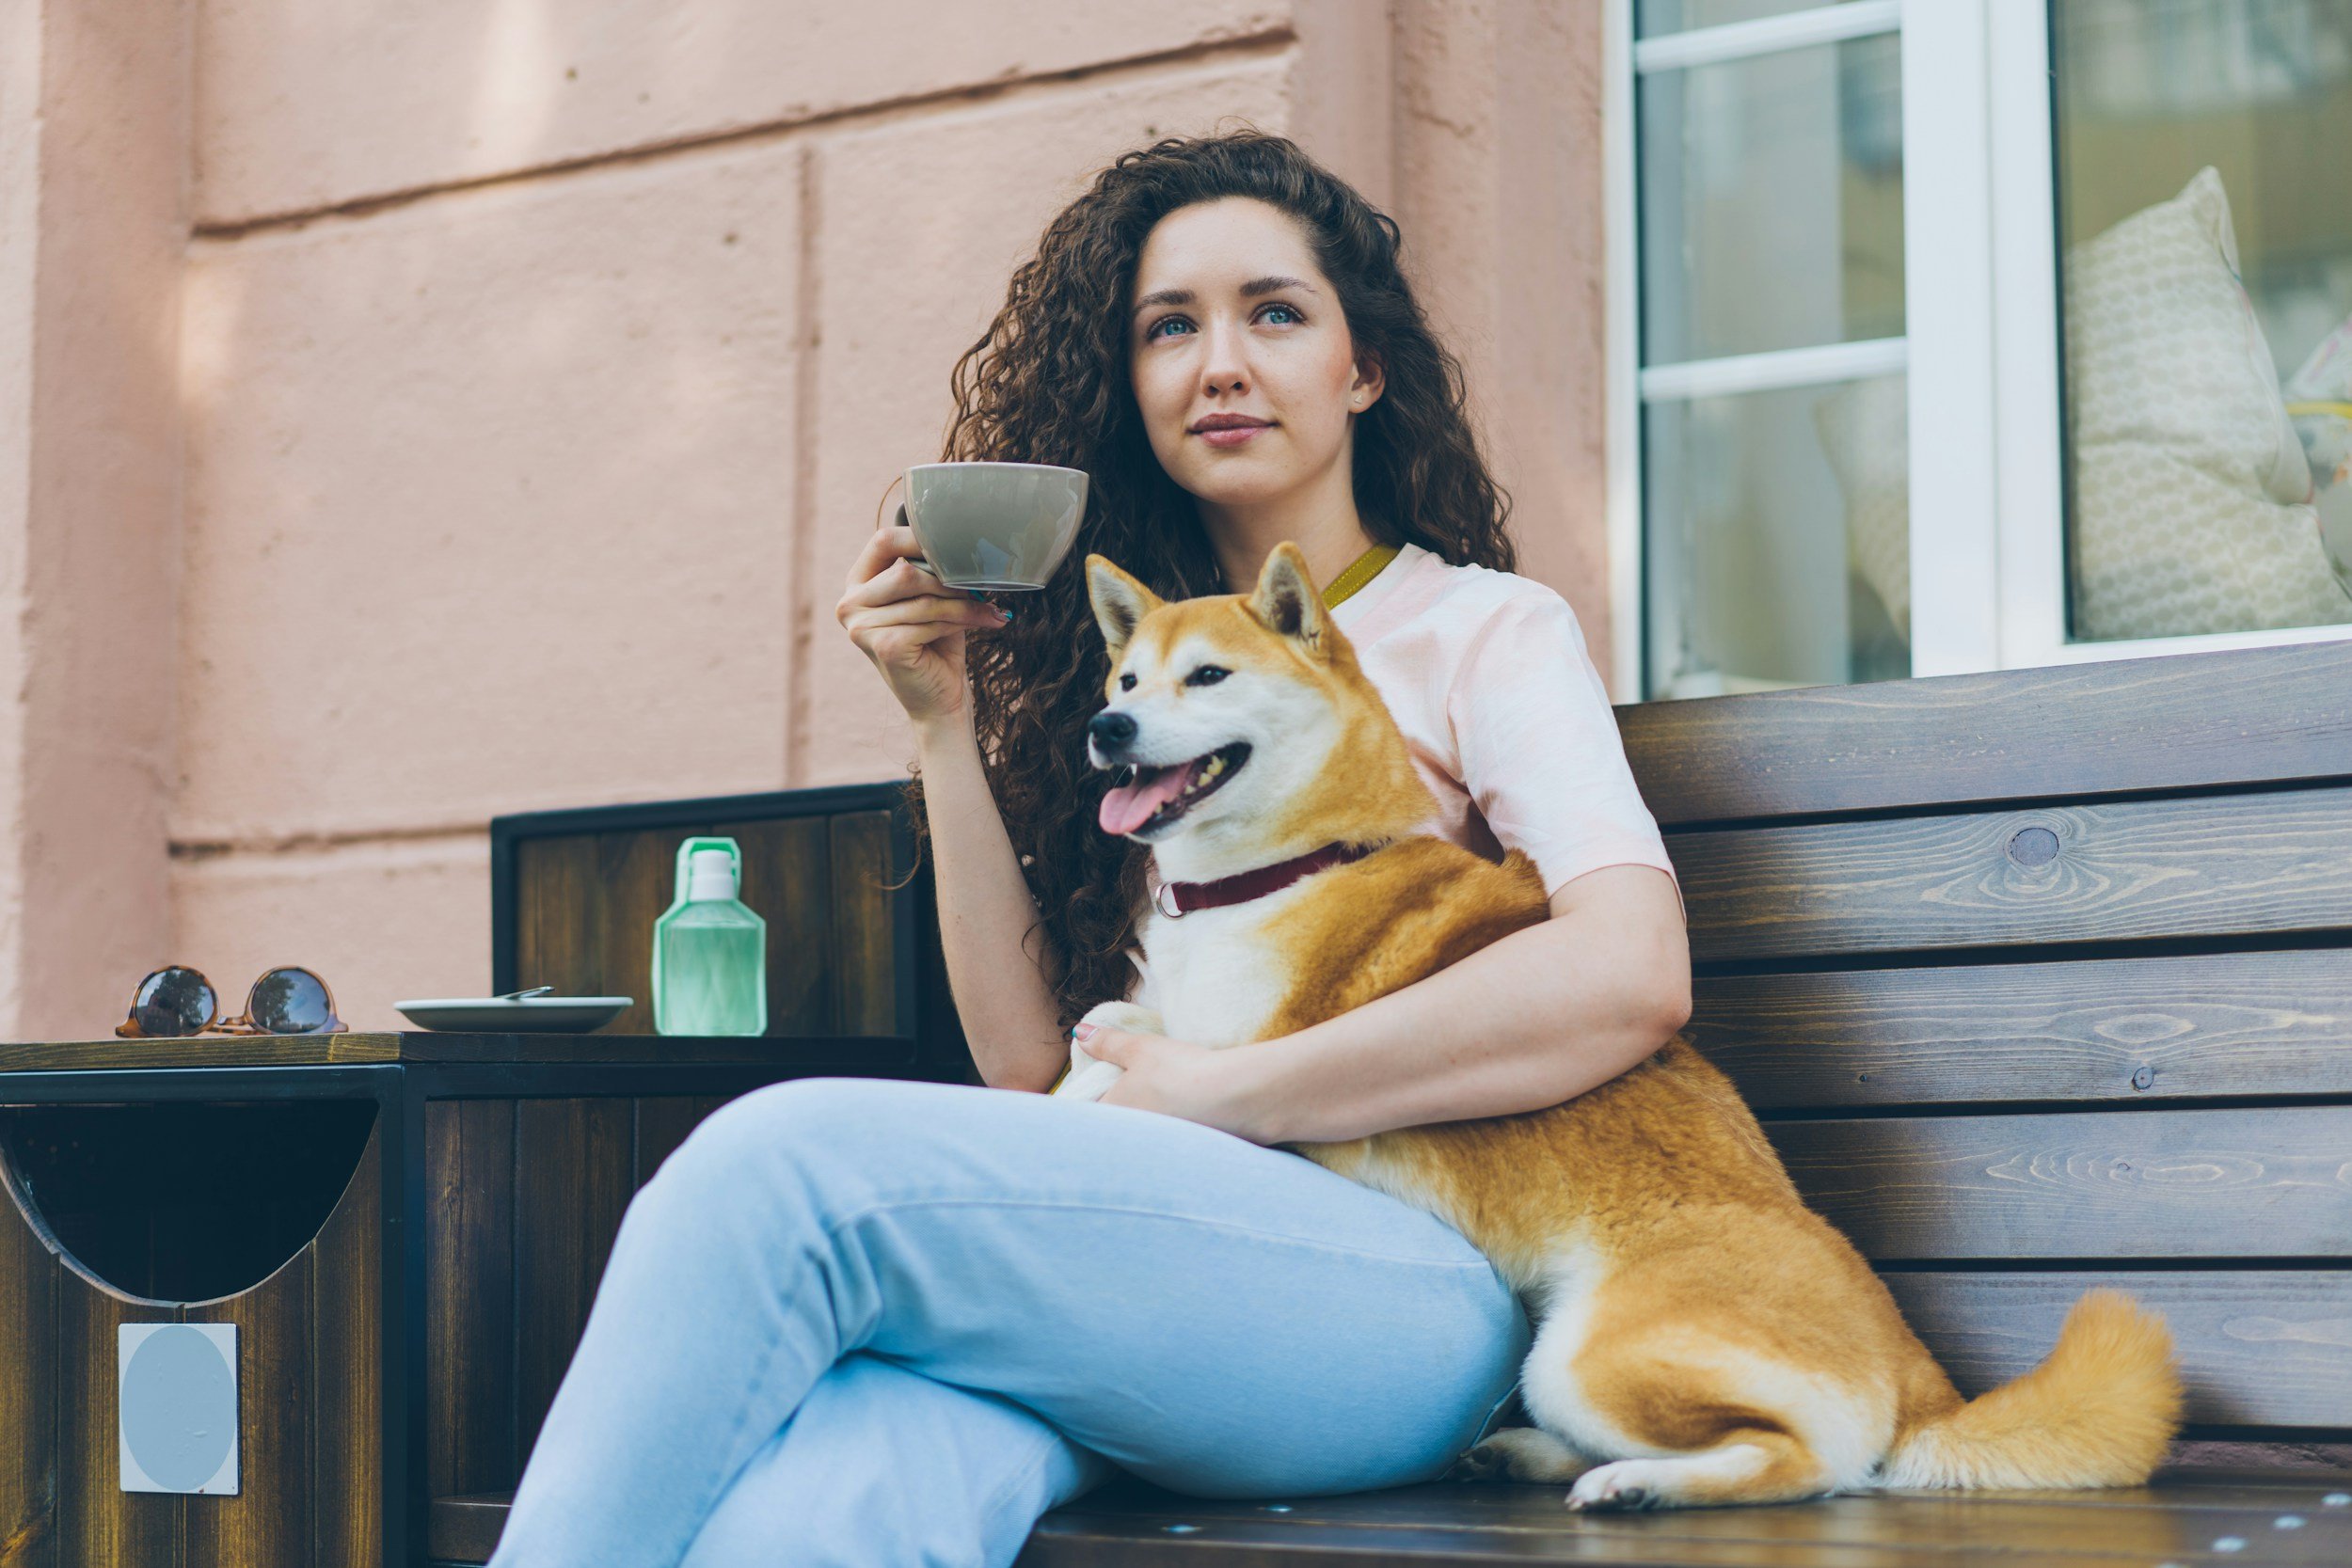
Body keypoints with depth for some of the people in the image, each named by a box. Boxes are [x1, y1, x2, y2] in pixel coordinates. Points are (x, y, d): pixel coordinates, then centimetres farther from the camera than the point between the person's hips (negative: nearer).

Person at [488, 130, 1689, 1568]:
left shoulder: (1487, 629, 11)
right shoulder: (1134, 669, 26)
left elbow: (1629, 976, -9)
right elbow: (1035, 1066, 16)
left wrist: (1219, 1092, -9)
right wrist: (945, 721, 9)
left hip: (1386, 1271, -3)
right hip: (1132, 1254, 3)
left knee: (787, 1164, -29)